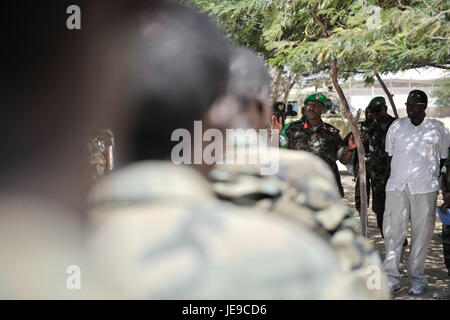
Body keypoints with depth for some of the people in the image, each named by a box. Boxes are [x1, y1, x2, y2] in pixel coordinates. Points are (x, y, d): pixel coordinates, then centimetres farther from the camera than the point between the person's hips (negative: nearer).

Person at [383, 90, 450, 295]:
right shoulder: (396, 126, 10)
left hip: (425, 188, -1)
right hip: (396, 186, 2)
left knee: (421, 232, 1)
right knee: (393, 230, -3)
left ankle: (417, 279, 10)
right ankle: (391, 277, 2)